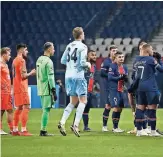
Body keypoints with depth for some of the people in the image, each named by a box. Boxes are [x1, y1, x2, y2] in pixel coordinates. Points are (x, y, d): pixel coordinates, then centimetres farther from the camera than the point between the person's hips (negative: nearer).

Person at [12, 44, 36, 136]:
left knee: (19, 108, 14)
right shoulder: (22, 60, -13)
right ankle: (24, 130, -17)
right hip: (22, 87, -10)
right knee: (26, 107, -11)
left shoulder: (15, 60, 16)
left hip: (16, 87, 10)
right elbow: (23, 75, -20)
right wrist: (31, 73, -4)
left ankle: (15, 130, 15)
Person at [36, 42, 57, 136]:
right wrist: (54, 91, -15)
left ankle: (43, 131, 11)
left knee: (45, 109, 12)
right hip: (47, 89, -9)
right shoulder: (48, 62, -13)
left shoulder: (39, 60, 15)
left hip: (40, 89, 9)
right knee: (46, 109, -6)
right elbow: (50, 78, -17)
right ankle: (43, 130, -8)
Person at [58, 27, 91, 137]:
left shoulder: (69, 46, 11)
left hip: (68, 76, 7)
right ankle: (76, 125, -13)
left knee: (73, 101, 14)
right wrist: (88, 65, 4)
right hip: (78, 76, -7)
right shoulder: (82, 47, -9)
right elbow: (82, 62, -16)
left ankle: (62, 122, -1)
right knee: (83, 101, 0)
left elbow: (63, 61, 13)